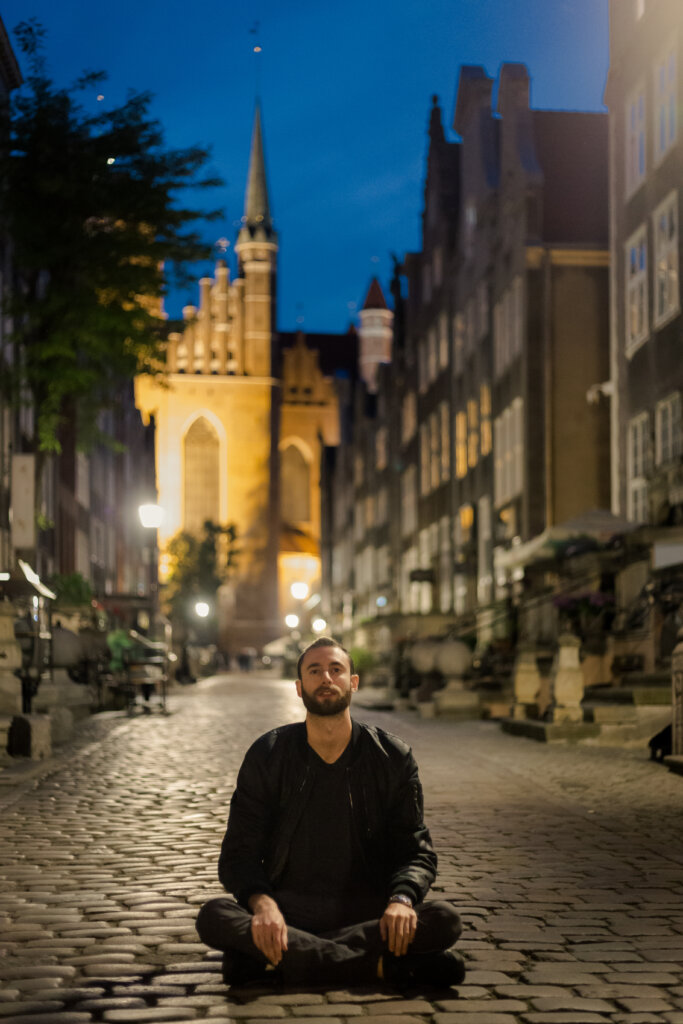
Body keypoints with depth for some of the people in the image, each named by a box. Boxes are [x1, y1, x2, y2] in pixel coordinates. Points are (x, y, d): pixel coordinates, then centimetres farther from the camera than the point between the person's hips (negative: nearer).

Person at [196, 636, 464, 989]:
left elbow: (416, 850, 3)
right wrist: (261, 903, -23)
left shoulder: (392, 757, 3)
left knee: (444, 919, -29)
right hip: (287, 910, 0)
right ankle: (384, 966, -31)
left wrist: (402, 898, -21)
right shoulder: (267, 755, 2)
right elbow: (239, 853, -1)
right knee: (213, 917, -31)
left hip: (368, 913, 0)